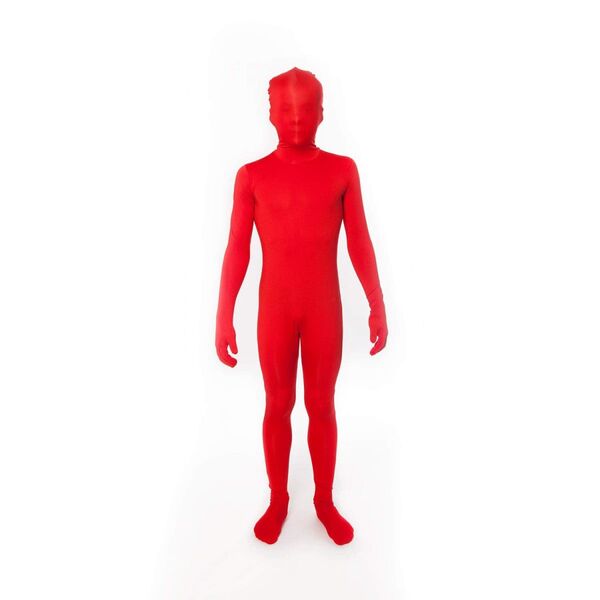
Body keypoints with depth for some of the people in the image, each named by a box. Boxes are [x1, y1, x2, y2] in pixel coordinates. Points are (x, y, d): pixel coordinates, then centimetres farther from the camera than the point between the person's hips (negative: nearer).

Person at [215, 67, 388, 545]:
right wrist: (223, 317, -4)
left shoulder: (343, 170, 1)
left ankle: (325, 501, 31)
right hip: (274, 307, 0)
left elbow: (360, 243, 2)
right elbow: (237, 249, -1)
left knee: (322, 406, 11)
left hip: (325, 307, 0)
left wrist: (378, 305, -2)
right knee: (278, 406, 11)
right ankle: (278, 500, 32)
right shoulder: (251, 175, 0)